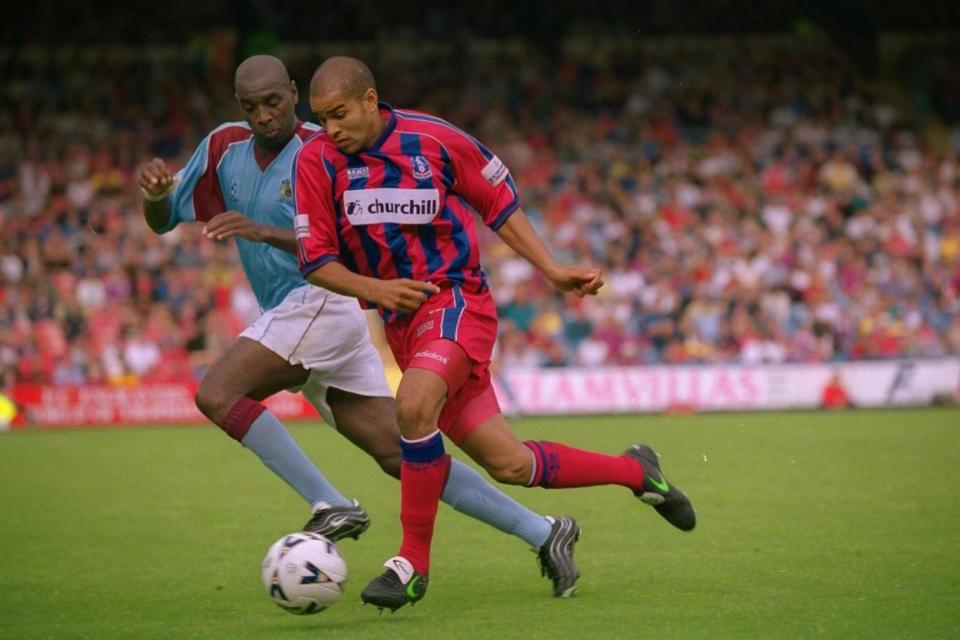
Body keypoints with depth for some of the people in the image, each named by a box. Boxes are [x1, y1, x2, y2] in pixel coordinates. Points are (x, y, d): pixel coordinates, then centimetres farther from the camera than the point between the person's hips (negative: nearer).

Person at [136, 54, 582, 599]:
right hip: (293, 315, 7)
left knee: (217, 394, -21)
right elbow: (163, 221, 14)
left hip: (322, 302, -7)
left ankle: (332, 507, -20)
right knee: (401, 455, 3)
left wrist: (261, 231, -29)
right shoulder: (225, 147, 12)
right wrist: (156, 192, -9)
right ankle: (543, 532, 5)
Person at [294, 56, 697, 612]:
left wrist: (553, 271, 1)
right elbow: (316, 260, -2)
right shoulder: (316, 162, -4)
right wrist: (375, 289, -18)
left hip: (457, 300, -4)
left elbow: (498, 201, 5)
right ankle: (635, 471, 28)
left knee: (414, 403, -34)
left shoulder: (435, 140, -8)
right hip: (401, 319, 4)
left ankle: (414, 561, -21)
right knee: (508, 464, 5)